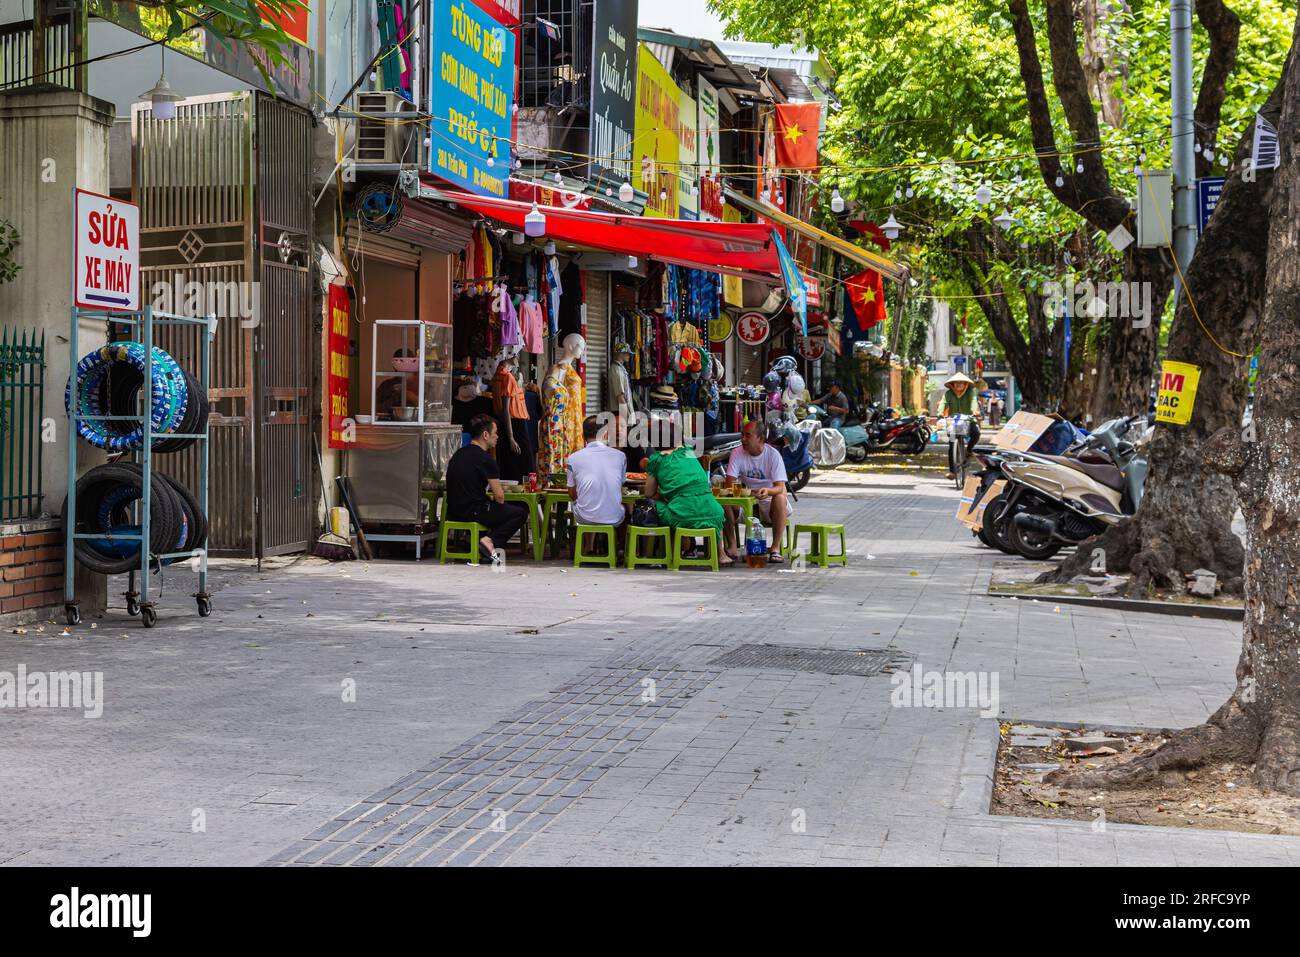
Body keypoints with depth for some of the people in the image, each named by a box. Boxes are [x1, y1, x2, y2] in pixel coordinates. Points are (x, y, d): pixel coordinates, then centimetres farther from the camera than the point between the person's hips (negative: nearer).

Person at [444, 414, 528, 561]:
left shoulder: (458, 454, 12)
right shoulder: (485, 459, -14)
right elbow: (499, 496, -11)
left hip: (453, 512, 8)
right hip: (472, 512, -8)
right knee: (521, 513, 4)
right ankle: (490, 541, -10)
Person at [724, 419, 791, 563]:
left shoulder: (773, 454, -10)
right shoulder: (737, 453, -3)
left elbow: (780, 487, -19)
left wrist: (768, 491, -44)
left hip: (768, 500, -2)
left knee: (781, 498, -35)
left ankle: (775, 548, -30)